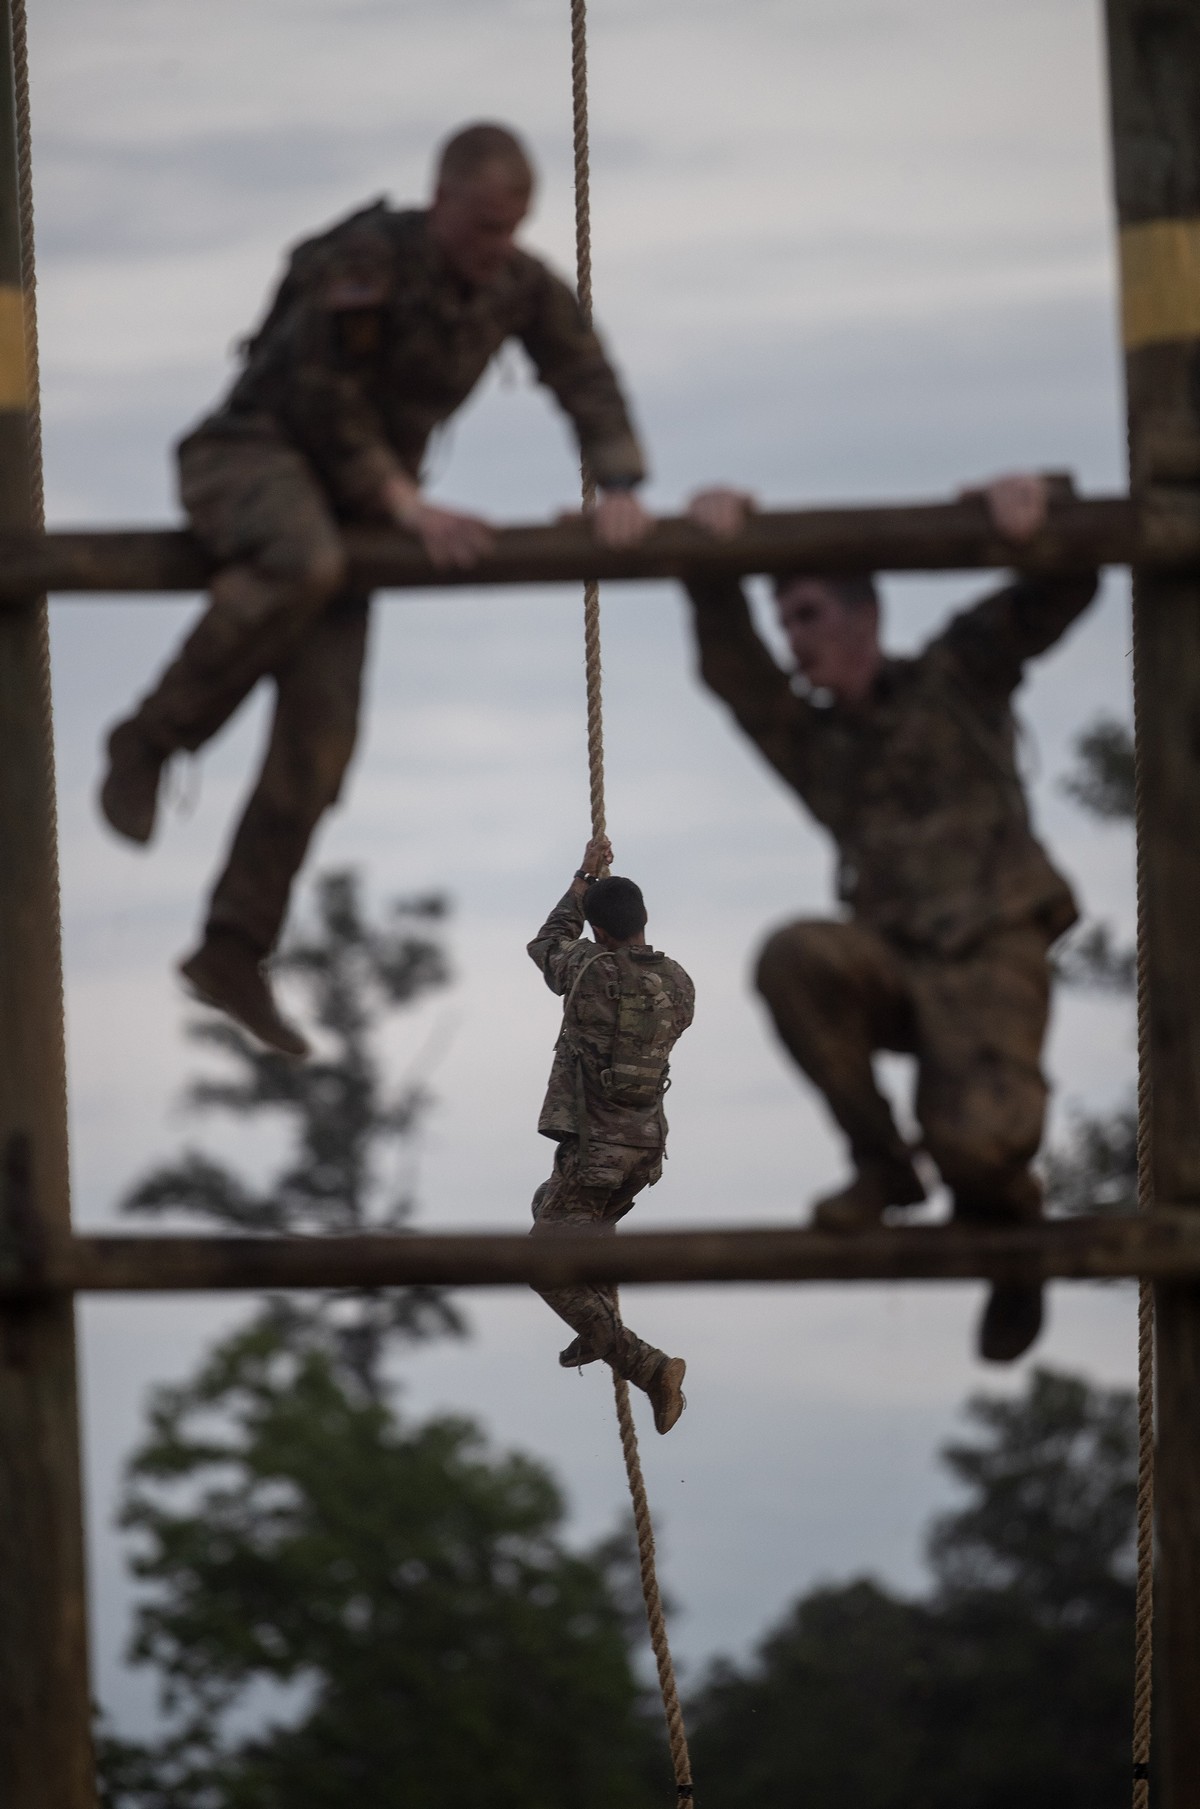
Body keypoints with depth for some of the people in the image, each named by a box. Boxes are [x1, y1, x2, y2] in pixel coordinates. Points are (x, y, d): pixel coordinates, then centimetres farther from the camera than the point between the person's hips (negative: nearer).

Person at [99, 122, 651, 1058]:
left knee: (321, 741, -6)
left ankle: (233, 951, 0)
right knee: (304, 563, -43)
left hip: (346, 493, 6)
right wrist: (408, 505, -22)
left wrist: (621, 485, -16)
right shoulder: (368, 258, -18)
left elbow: (586, 379, 2)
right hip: (253, 452, -6)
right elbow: (323, 394, -19)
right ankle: (151, 739, -26)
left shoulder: (521, 286, 1)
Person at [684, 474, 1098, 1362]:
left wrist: (1026, 500, -16)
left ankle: (1003, 1199, 12)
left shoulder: (955, 678, 12)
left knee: (977, 1141, -29)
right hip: (892, 959, 4)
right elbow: (729, 664, 4)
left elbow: (1064, 589, 3)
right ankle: (880, 1162, -13)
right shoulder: (810, 738, 20)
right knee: (793, 958, -31)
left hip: (990, 954, -4)